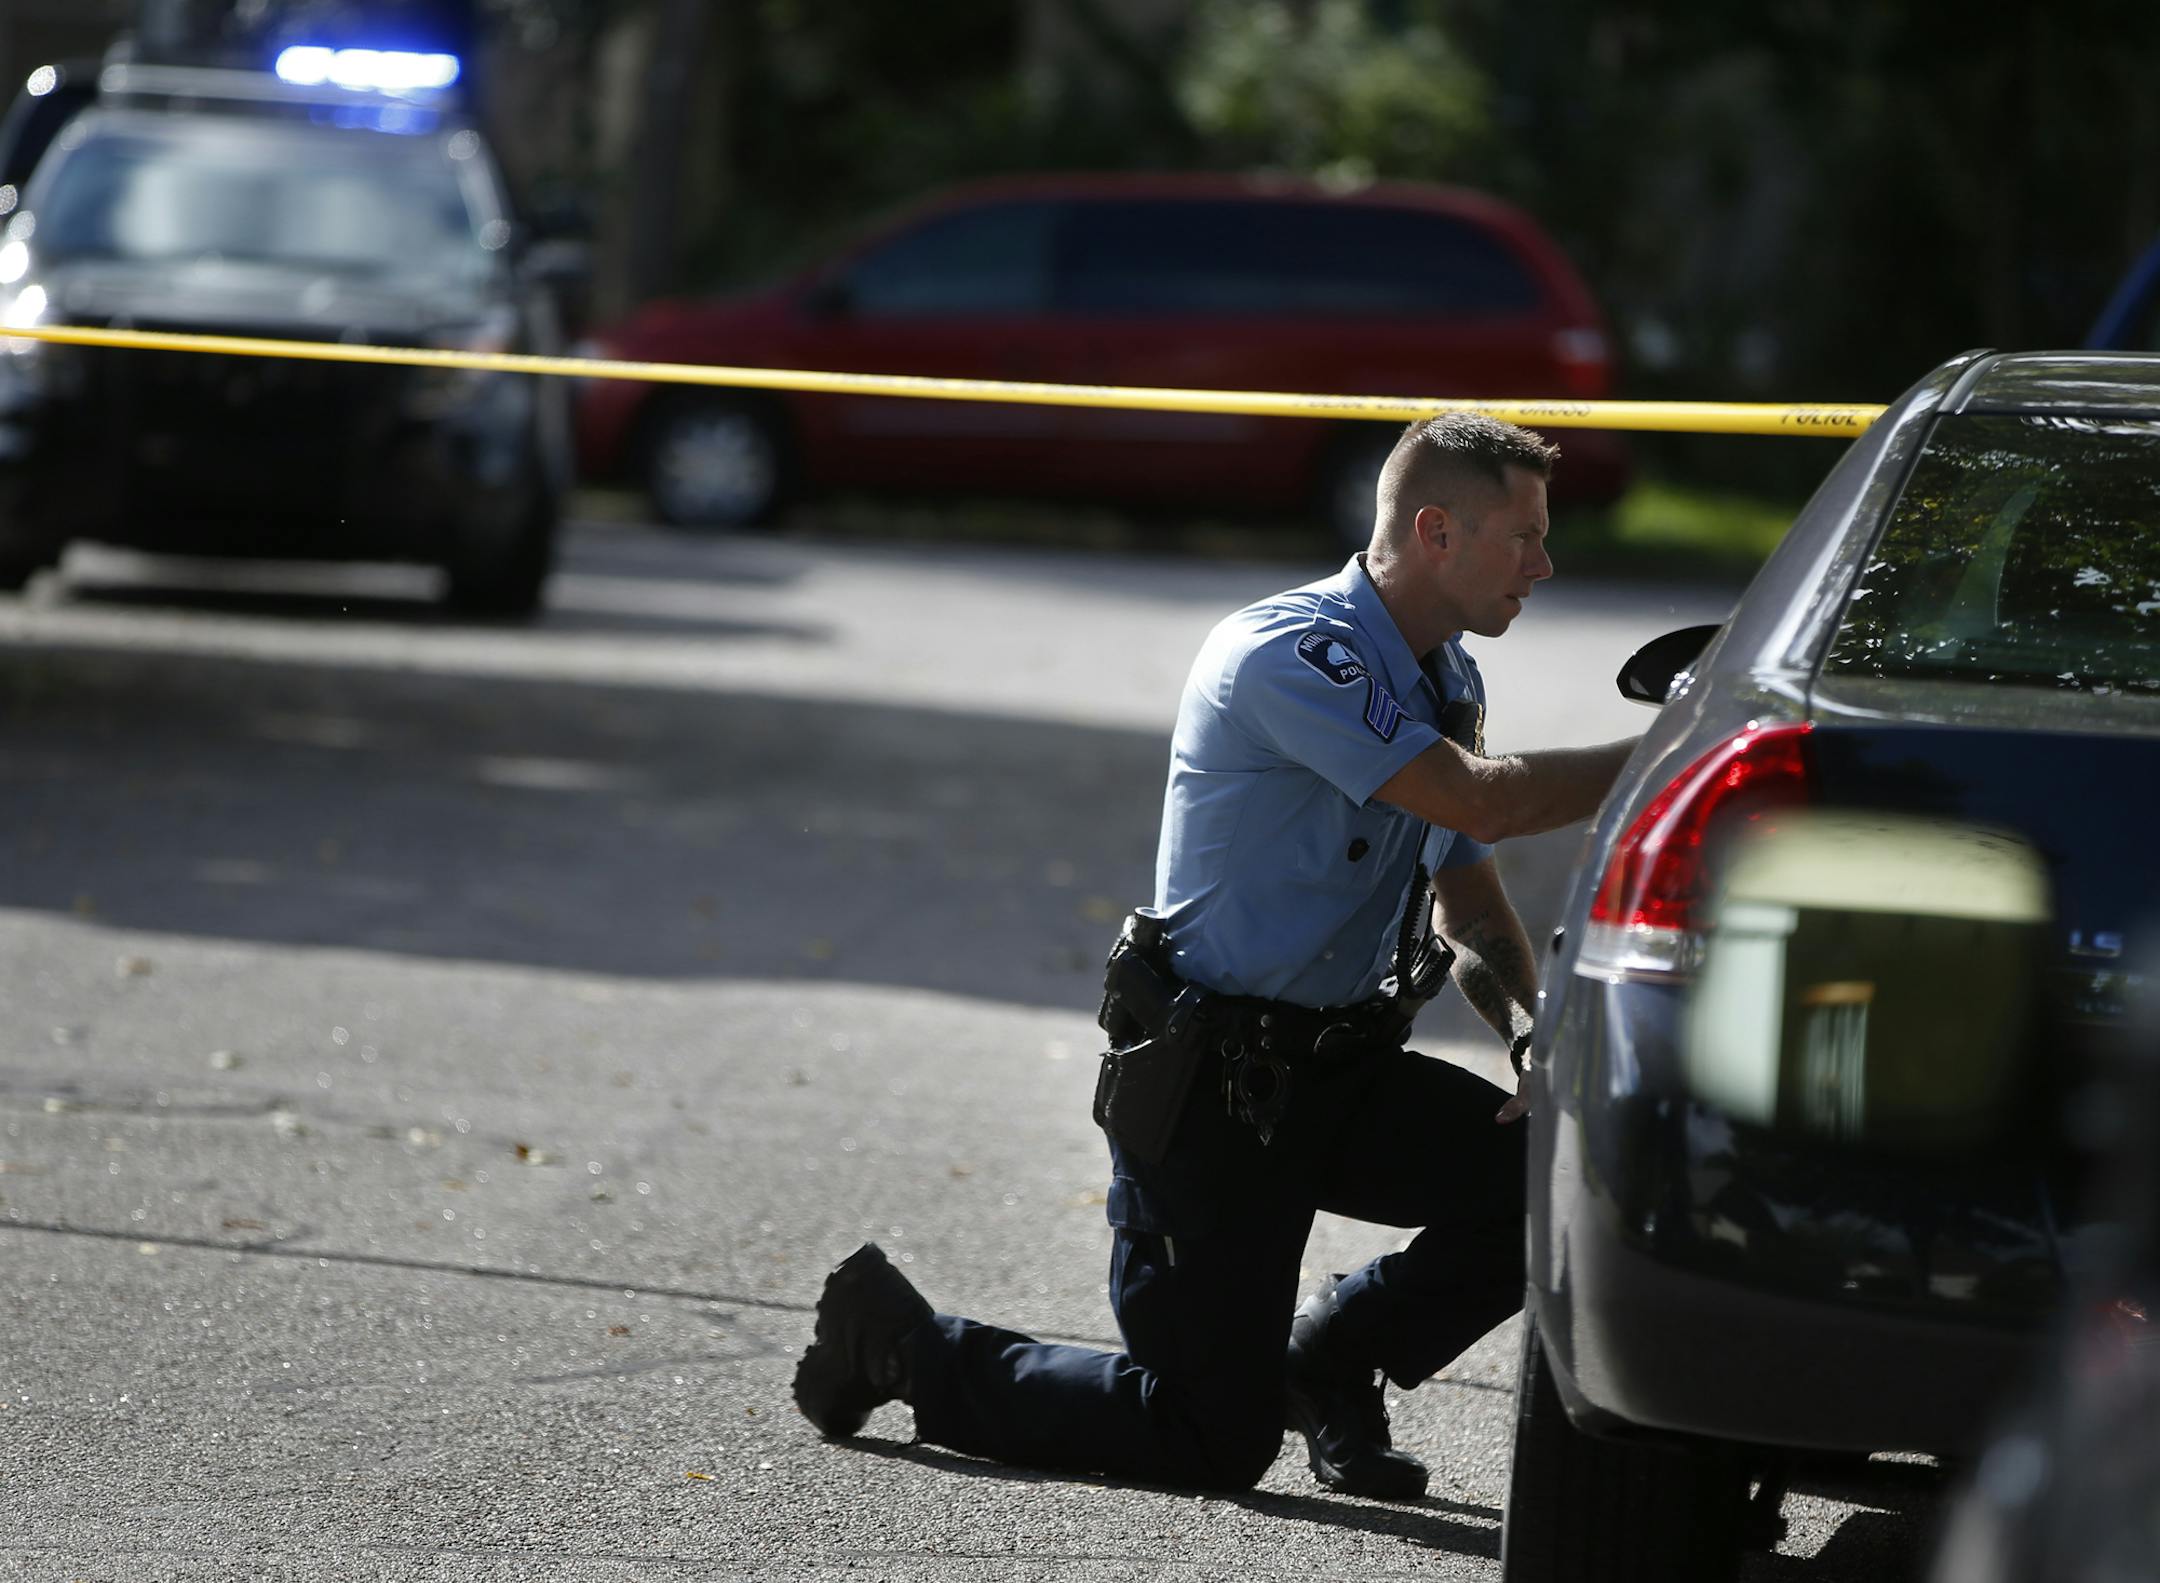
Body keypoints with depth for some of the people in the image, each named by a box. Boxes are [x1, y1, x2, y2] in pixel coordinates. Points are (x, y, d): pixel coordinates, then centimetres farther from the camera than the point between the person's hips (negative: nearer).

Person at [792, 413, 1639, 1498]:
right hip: (1212, 1088, -9)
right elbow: (1478, 799, -29)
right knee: (1212, 1444, -7)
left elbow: (1468, 903, 14)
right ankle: (901, 1341, 12)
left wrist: (1529, 1025, -6)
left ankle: (1330, 1362, 12)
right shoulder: (1290, 654, -20)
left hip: (1336, 1071, 9)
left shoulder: (1449, 681, 11)